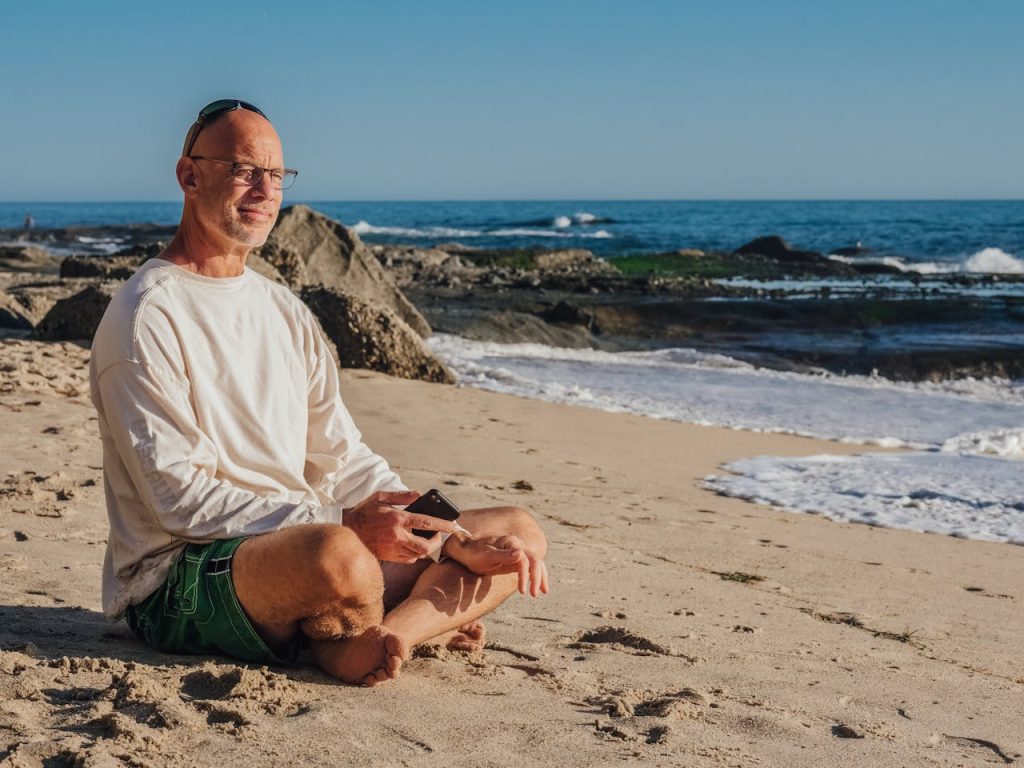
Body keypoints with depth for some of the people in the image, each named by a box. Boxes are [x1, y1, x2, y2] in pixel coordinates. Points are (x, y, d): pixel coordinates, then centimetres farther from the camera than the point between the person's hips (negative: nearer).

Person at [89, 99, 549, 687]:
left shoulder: (286, 313, 17)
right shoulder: (147, 318, -8)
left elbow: (345, 461, 14)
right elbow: (179, 497, -17)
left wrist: (458, 544, -1)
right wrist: (342, 523, -25)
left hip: (297, 545, 8)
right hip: (177, 580, -8)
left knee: (520, 534, 0)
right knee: (338, 555, -41)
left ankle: (368, 642, -23)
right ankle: (427, 614, -7)